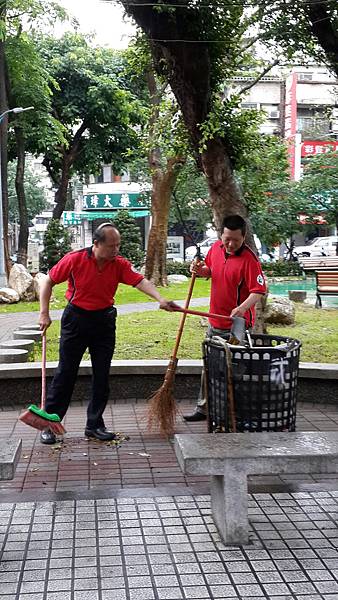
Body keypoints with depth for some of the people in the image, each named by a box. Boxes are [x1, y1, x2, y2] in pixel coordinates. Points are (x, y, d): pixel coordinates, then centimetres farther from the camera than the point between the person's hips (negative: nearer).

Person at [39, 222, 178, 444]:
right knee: (65, 373, 1)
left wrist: (160, 299, -38)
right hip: (76, 319, -3)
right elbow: (49, 282, -3)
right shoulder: (74, 259, -14)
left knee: (102, 375, 5)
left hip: (104, 320, 3)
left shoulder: (120, 264, -7)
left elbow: (140, 281, -21)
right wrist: (44, 313, -7)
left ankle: (95, 425, 18)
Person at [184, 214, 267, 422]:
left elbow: (259, 290, -22)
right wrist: (201, 270, -2)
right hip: (215, 323, 7)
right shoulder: (216, 248, 3)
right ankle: (203, 408, 30)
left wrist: (242, 307, -39)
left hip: (238, 325, -7)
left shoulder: (249, 259, -18)